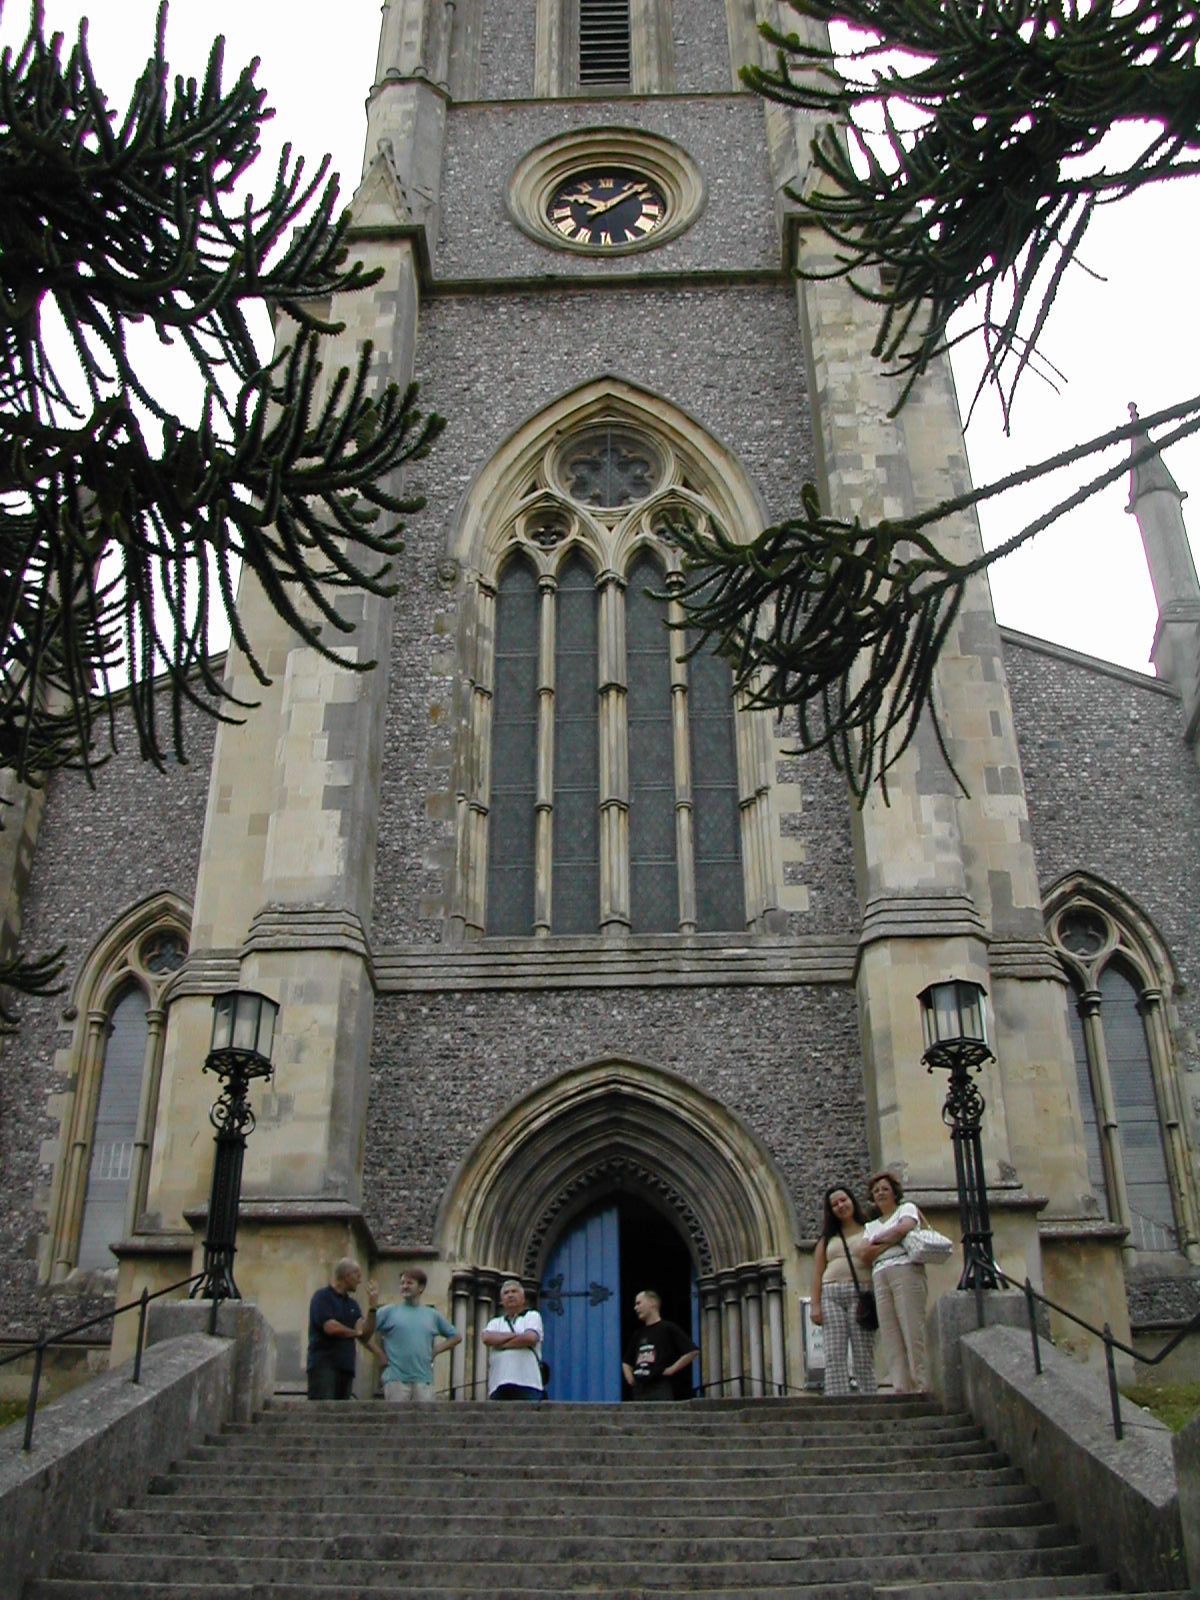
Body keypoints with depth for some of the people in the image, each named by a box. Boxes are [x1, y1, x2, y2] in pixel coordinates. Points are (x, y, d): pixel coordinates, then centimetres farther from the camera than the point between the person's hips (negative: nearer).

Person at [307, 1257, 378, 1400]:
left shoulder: (352, 1303, 18)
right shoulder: (322, 1297, -3)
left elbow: (366, 1334, 11)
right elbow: (330, 1327, -17)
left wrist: (373, 1308, -1)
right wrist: (354, 1332, 1)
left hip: (346, 1367, 7)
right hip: (324, 1365, -7)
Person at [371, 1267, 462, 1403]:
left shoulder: (433, 1315, 15)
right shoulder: (388, 1312, 6)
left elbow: (456, 1336, 23)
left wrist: (435, 1351, 9)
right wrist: (380, 1354, -4)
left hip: (424, 1380, 3)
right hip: (396, 1379, -3)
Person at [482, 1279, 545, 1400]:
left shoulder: (532, 1316, 15)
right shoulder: (495, 1322, 24)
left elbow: (530, 1338, -6)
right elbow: (487, 1338, 1)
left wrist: (500, 1344, 2)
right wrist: (516, 1335, -4)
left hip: (527, 1383, -3)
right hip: (498, 1385, 3)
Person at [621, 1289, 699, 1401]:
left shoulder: (668, 1328, 0)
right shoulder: (638, 1335, 20)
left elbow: (692, 1351, -8)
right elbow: (626, 1362, 31)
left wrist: (672, 1369, -8)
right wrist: (629, 1377, 12)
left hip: (661, 1389, -7)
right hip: (640, 1391, 7)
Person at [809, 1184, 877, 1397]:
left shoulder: (869, 1230, 12)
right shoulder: (828, 1237, 21)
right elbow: (817, 1272, 15)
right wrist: (815, 1304, 2)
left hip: (860, 1293, -3)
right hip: (831, 1294, 3)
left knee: (863, 1354, -8)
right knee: (834, 1355, -7)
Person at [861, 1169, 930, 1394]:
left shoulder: (907, 1208, 16)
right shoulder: (871, 1226, 28)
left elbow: (904, 1228, -6)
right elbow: (866, 1254, 11)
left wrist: (879, 1240, 8)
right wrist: (892, 1240, 1)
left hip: (905, 1269, -5)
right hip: (880, 1276, 5)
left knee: (912, 1329, -13)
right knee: (890, 1336, -6)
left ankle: (921, 1386, -15)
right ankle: (902, 1388, -10)